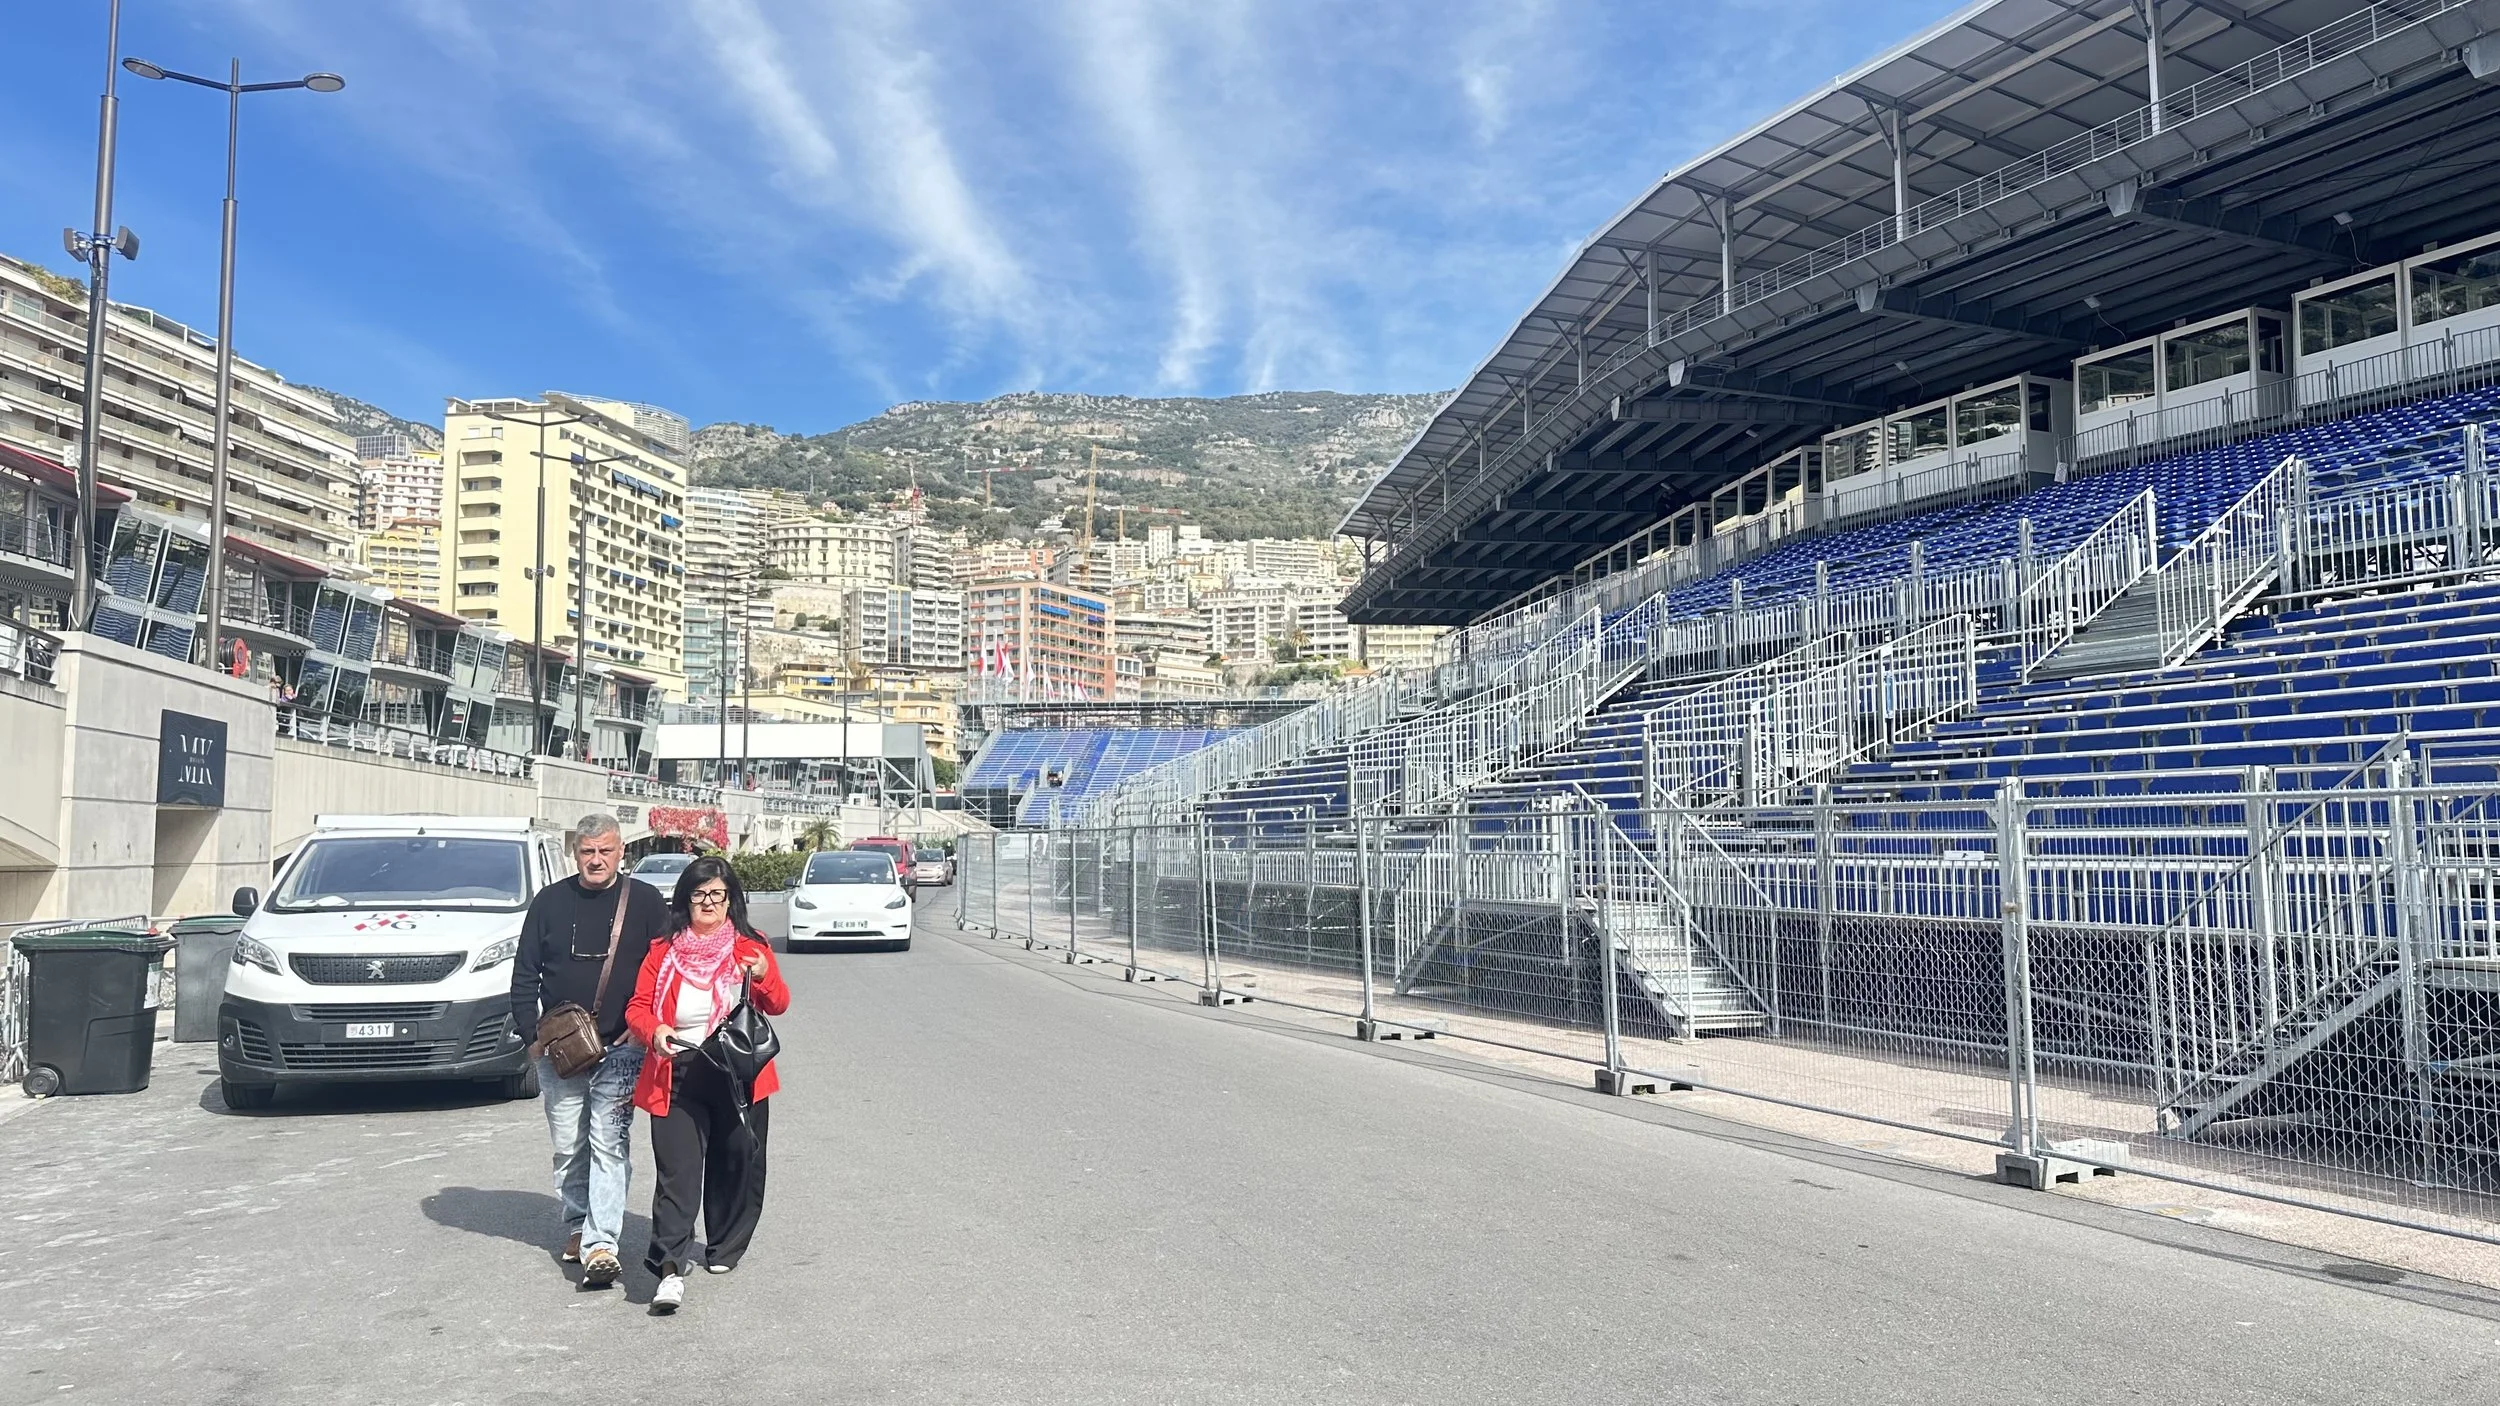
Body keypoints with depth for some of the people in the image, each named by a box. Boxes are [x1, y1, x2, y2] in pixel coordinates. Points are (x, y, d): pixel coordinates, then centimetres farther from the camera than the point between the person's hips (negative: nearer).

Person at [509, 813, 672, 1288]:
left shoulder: (646, 902, 1)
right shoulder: (550, 902, 6)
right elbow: (525, 975, 9)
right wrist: (531, 1035, 0)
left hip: (621, 1048, -3)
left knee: (608, 1143, -10)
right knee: (568, 1147, 10)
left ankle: (601, 1244, -14)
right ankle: (577, 1228, 25)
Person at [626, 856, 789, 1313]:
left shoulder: (751, 948, 6)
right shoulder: (663, 952, 6)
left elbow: (778, 1006, 1)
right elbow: (637, 1007, 5)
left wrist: (765, 978, -20)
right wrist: (654, 1031, -17)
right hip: (678, 1077, -1)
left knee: (737, 1164, 9)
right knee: (676, 1171, -11)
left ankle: (724, 1250, 28)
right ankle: (670, 1269, -16)